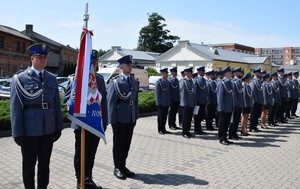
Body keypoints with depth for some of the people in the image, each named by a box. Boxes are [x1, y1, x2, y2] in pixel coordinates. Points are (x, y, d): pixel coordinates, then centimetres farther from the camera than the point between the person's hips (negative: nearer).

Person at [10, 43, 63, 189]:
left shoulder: (52, 78, 7)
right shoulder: (19, 78, -5)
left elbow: (56, 104, 8)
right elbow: (15, 107, -8)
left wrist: (59, 127, 6)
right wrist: (18, 133, -10)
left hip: (49, 129, 4)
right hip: (30, 130, -4)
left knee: (45, 164, 16)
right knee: (29, 165, 12)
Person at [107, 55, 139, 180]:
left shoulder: (134, 81, 13)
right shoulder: (114, 82, -7)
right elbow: (111, 102, -10)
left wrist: (136, 116, 11)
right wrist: (112, 120, -13)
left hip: (131, 119, 6)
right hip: (119, 119, -6)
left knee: (127, 143, 13)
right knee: (118, 143, 7)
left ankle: (123, 166, 27)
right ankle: (117, 168, 21)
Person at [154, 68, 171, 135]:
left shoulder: (167, 81, 10)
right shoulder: (158, 82, -10)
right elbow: (157, 93, -12)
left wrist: (169, 101, 10)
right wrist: (158, 102, -14)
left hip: (166, 103, 6)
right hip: (161, 103, -6)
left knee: (165, 116, 11)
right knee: (160, 117, 5)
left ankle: (163, 129, 21)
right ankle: (160, 130, 15)